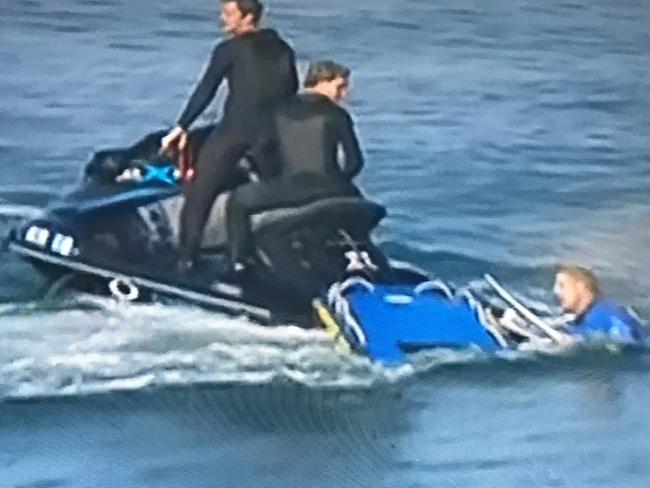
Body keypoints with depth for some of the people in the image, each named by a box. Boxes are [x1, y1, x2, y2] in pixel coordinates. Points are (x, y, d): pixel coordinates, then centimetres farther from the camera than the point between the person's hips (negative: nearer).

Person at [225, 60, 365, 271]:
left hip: (288, 188, 0)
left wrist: (274, 182, 24)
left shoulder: (281, 110, 11)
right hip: (329, 189, 0)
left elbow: (261, 150, 12)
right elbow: (354, 160, 4)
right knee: (353, 198, 36)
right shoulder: (338, 115, 6)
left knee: (238, 201, 21)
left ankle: (238, 263, 9)